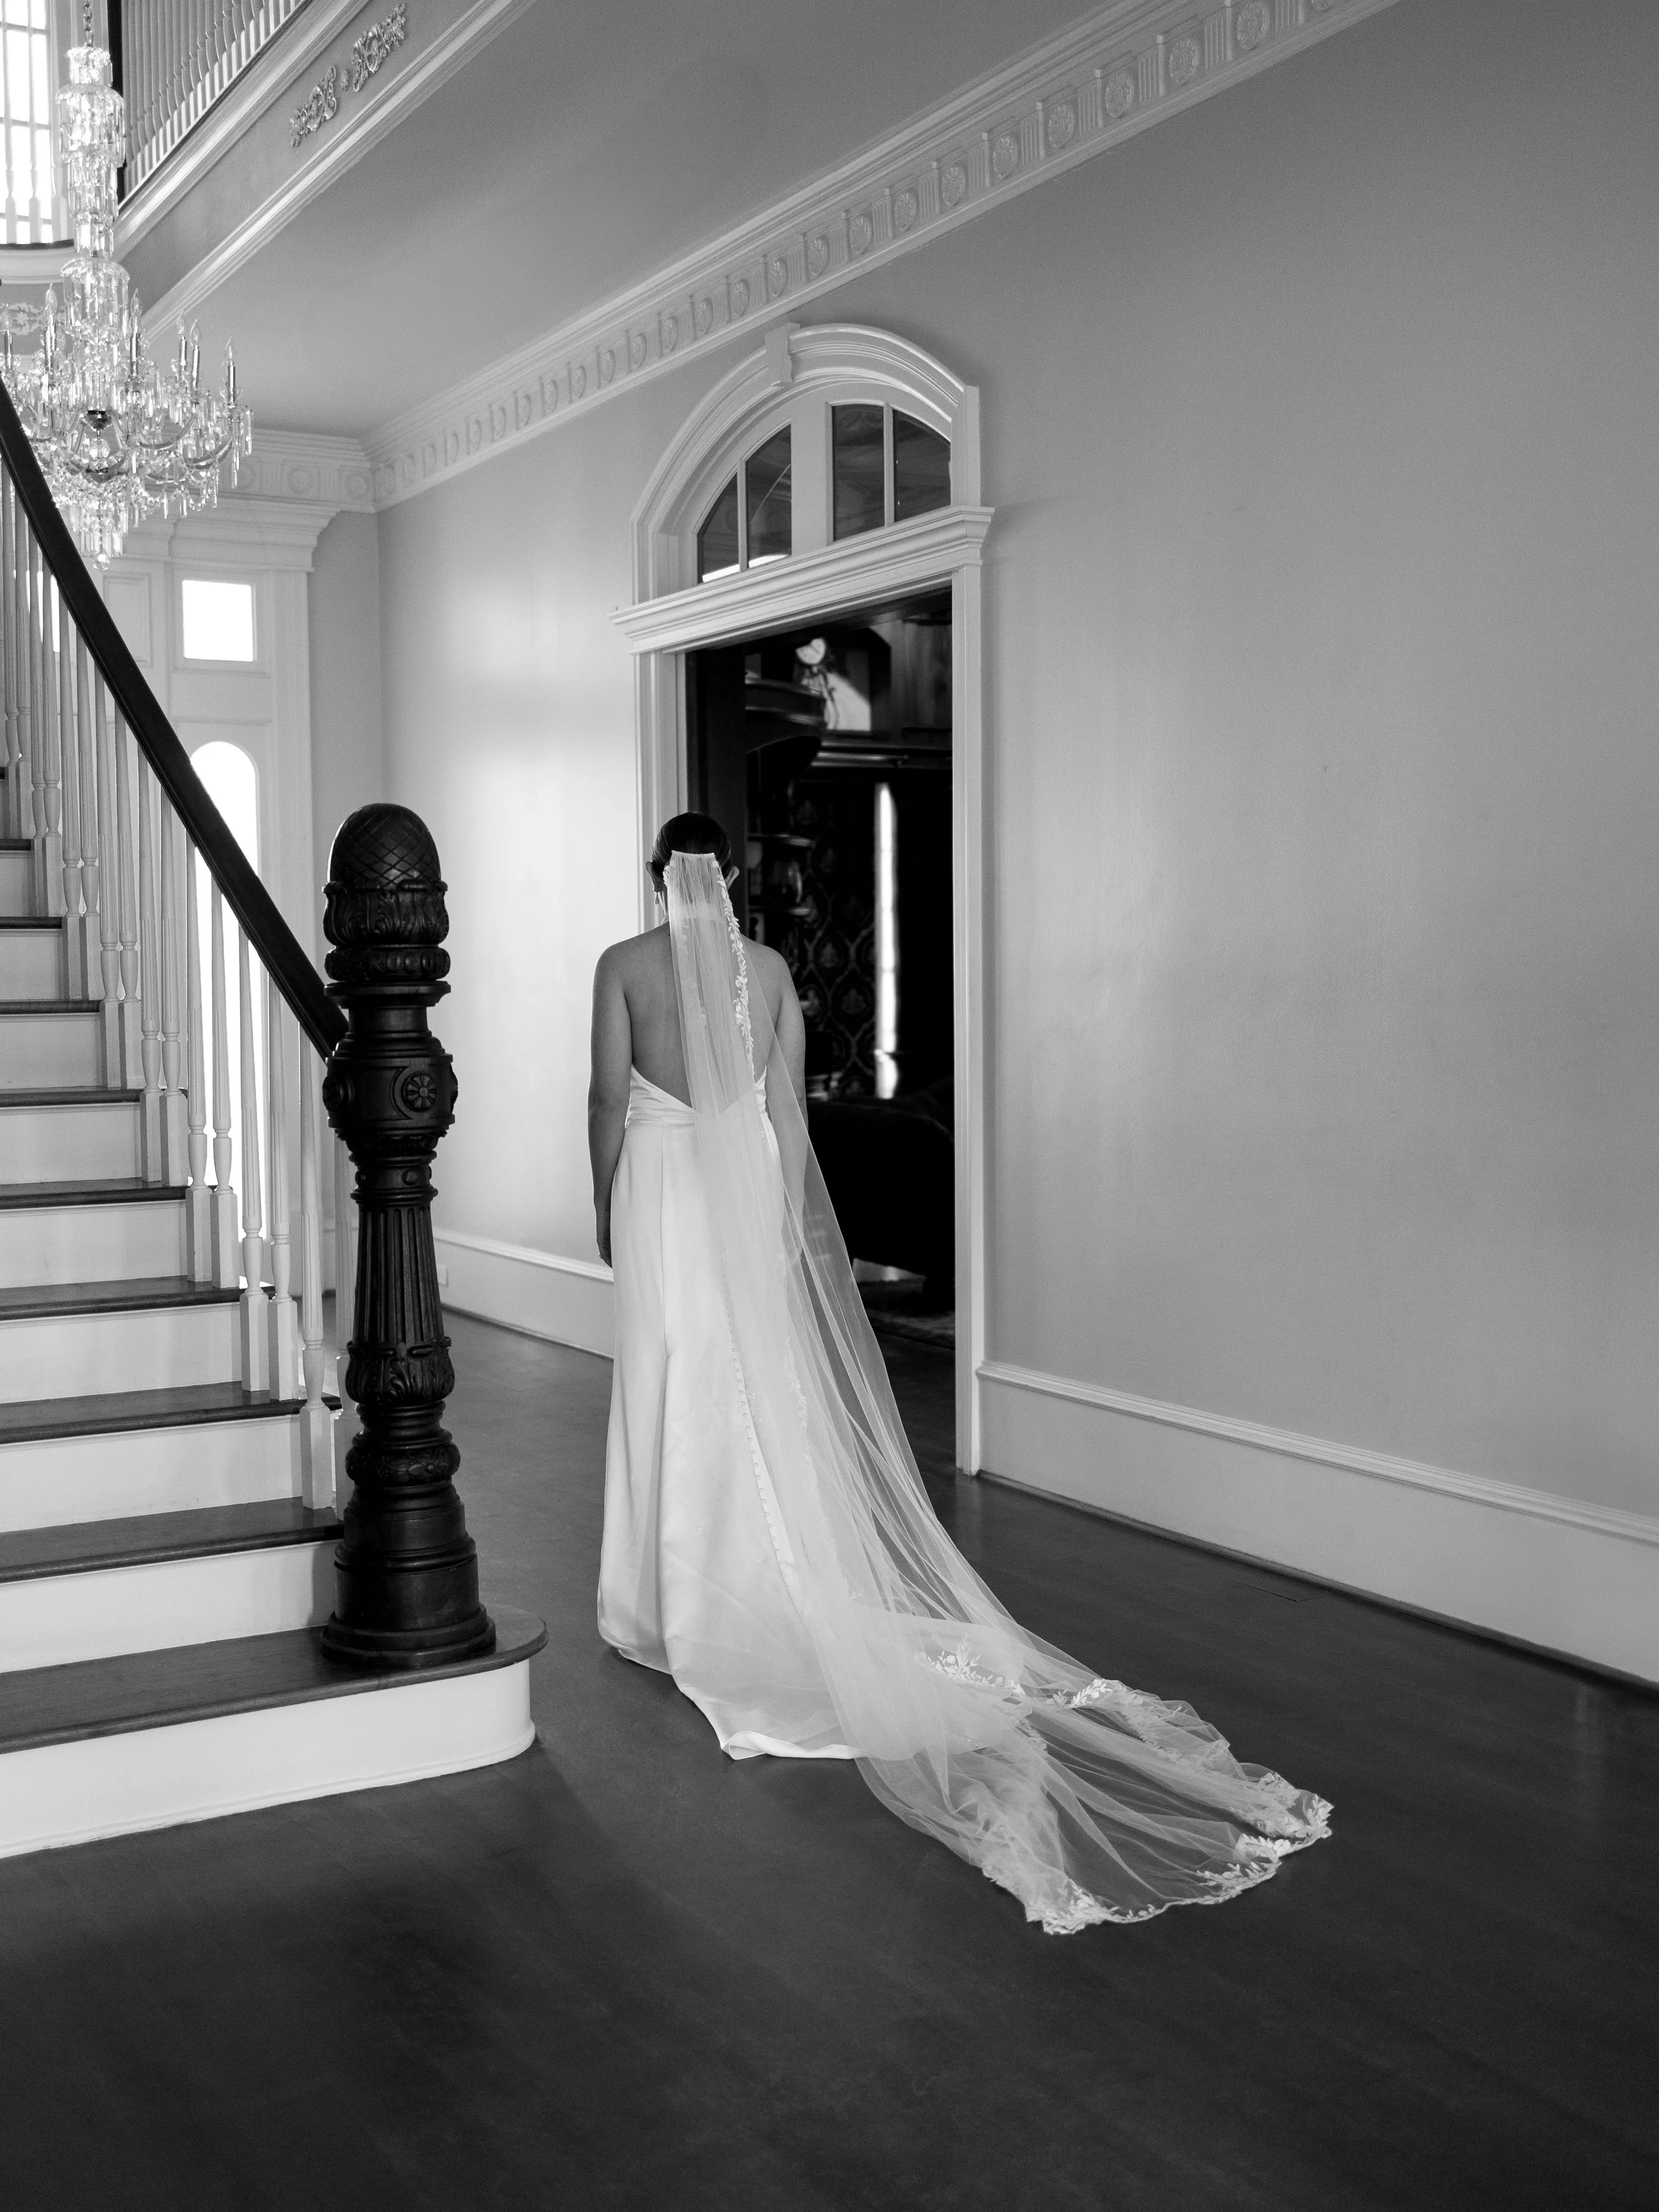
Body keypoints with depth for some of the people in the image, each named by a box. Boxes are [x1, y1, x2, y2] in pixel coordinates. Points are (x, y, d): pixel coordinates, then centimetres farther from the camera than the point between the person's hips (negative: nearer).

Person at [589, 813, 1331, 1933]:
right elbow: (788, 1101, 3)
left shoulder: (625, 966, -5)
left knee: (672, 1389, 5)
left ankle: (680, 1605, 13)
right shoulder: (768, 966, 2)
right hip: (750, 1190, 2)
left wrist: (605, 1202, 6)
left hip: (661, 1182, -2)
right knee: (765, 1392, 9)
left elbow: (610, 1095, -6)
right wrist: (789, 1210, 10)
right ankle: (765, 1594, 18)